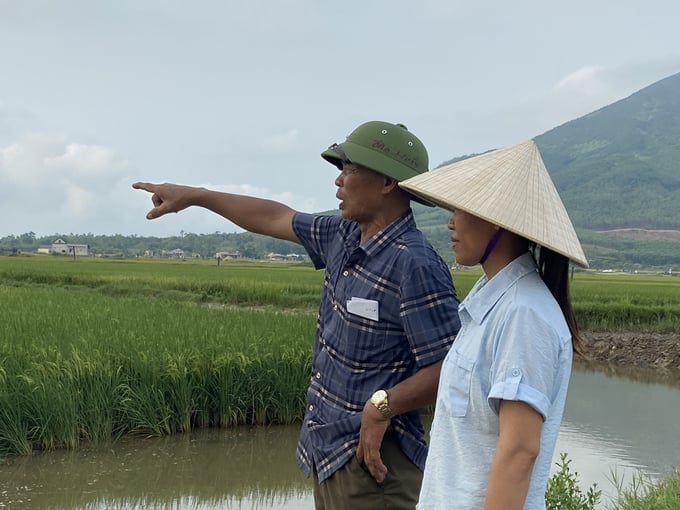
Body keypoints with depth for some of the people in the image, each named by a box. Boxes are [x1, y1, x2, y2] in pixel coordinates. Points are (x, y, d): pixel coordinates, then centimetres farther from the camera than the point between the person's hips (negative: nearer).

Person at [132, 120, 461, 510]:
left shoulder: (415, 265, -22)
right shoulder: (343, 237, 5)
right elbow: (275, 218, 19)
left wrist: (383, 405, -26)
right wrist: (194, 196, 24)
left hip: (369, 457, -8)